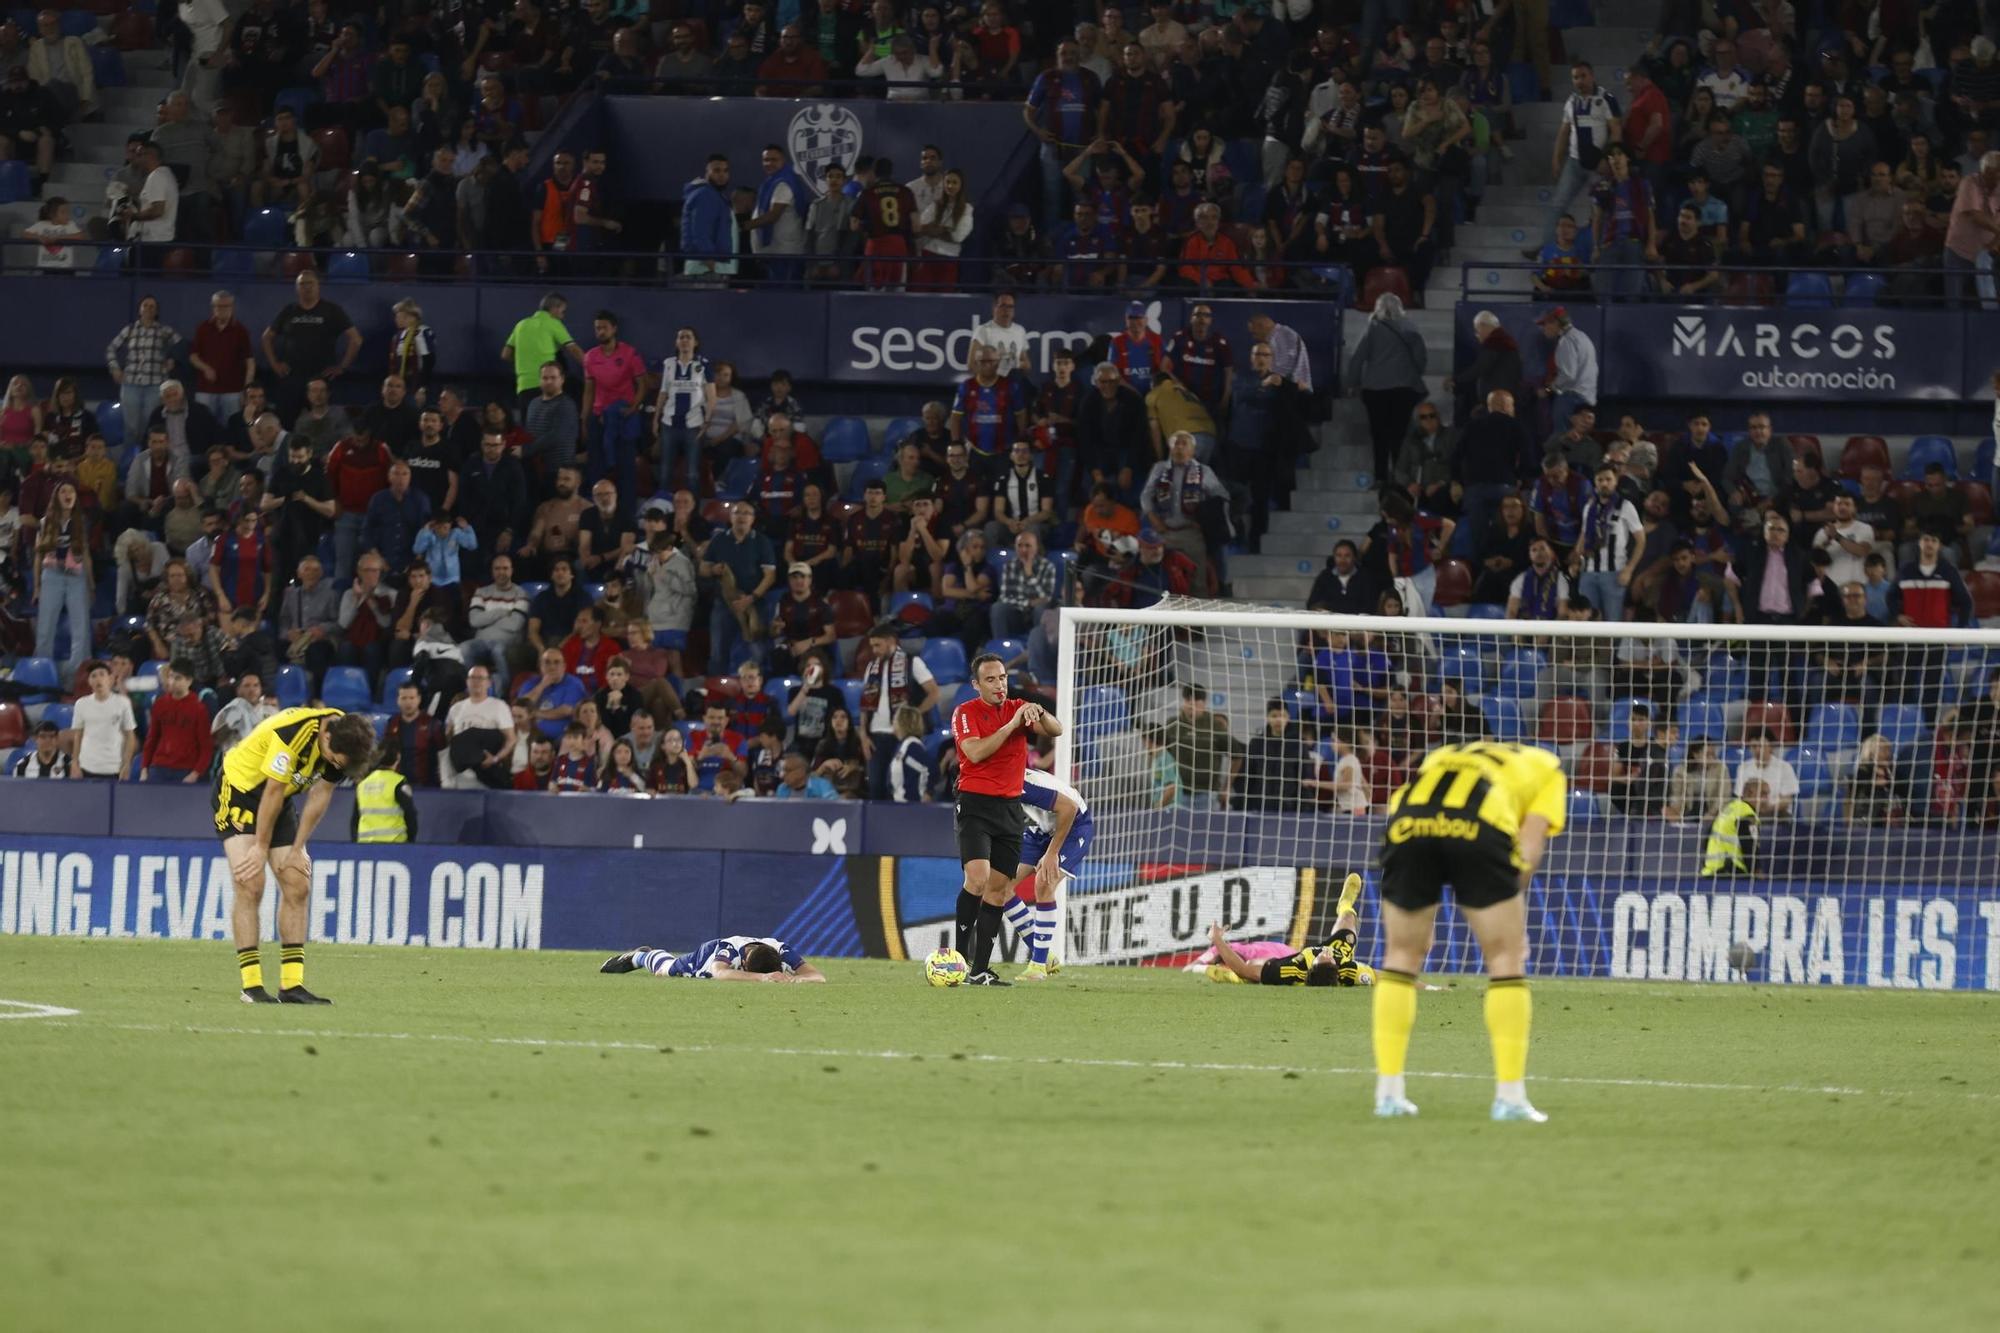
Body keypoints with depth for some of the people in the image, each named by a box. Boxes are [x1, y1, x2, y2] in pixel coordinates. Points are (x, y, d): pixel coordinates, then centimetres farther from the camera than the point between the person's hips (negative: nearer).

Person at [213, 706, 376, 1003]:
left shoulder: (344, 739, -13)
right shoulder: (293, 733, -34)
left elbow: (320, 796, -3)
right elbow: (273, 792, -25)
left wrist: (297, 849, -2)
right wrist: (261, 847, -16)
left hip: (280, 801, 7)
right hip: (240, 787, -7)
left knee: (297, 886, -2)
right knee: (251, 885, -15)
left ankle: (291, 985, 0)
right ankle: (251, 986, -15)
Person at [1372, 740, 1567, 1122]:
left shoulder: (1445, 758, 42)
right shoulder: (1547, 768, 30)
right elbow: (1530, 844, 13)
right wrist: (1512, 916, 14)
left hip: (1406, 820, 3)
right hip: (1480, 827, -3)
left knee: (1402, 954, 19)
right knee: (1507, 958, 10)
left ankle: (1389, 1093, 17)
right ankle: (1509, 1097, 7)